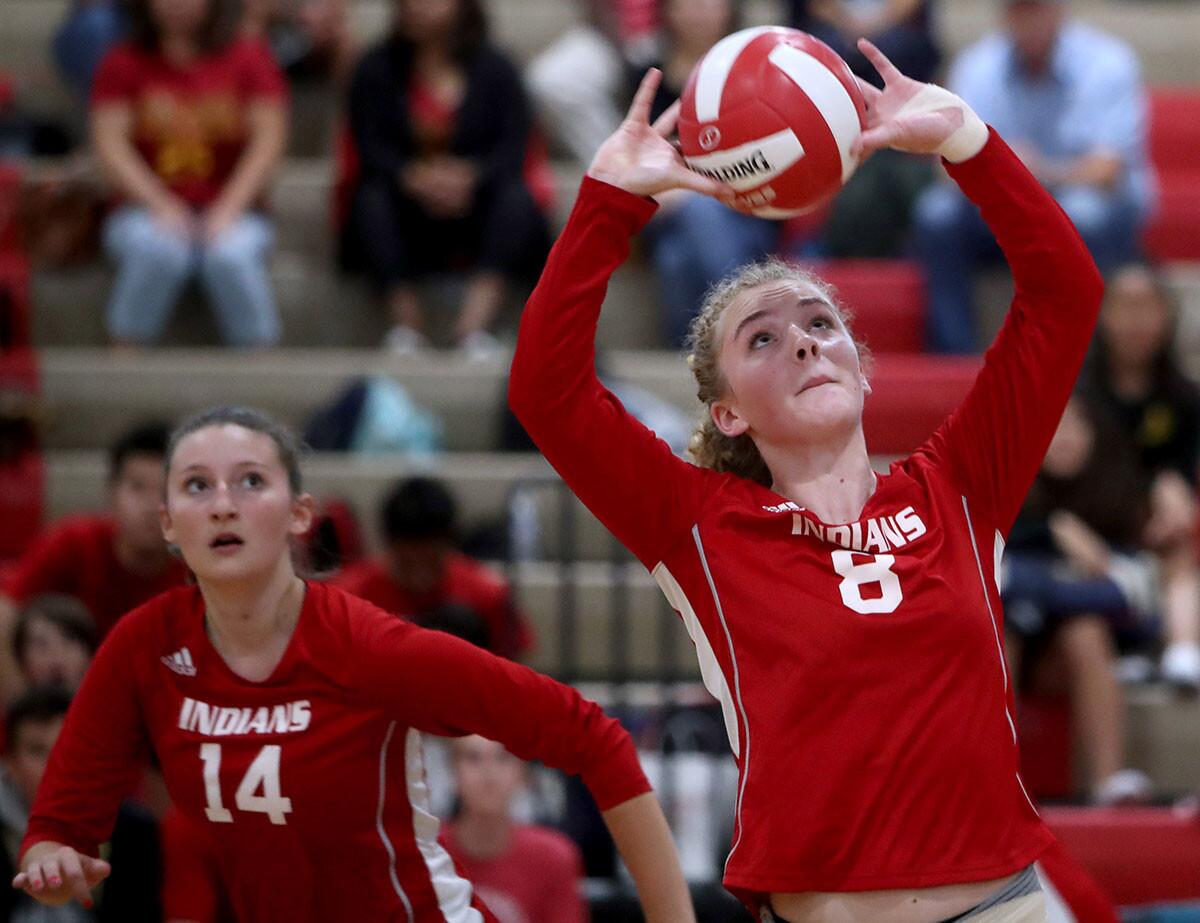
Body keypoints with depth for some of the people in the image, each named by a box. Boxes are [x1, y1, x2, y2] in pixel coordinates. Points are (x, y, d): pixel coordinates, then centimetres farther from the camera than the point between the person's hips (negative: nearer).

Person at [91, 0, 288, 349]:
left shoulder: (249, 59, 6)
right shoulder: (123, 64, 7)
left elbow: (268, 141, -2)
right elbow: (110, 144, -3)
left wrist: (228, 209, -15)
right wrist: (161, 205, -17)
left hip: (230, 213, 0)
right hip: (148, 212, 0)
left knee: (231, 255, -35)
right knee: (158, 252, -35)